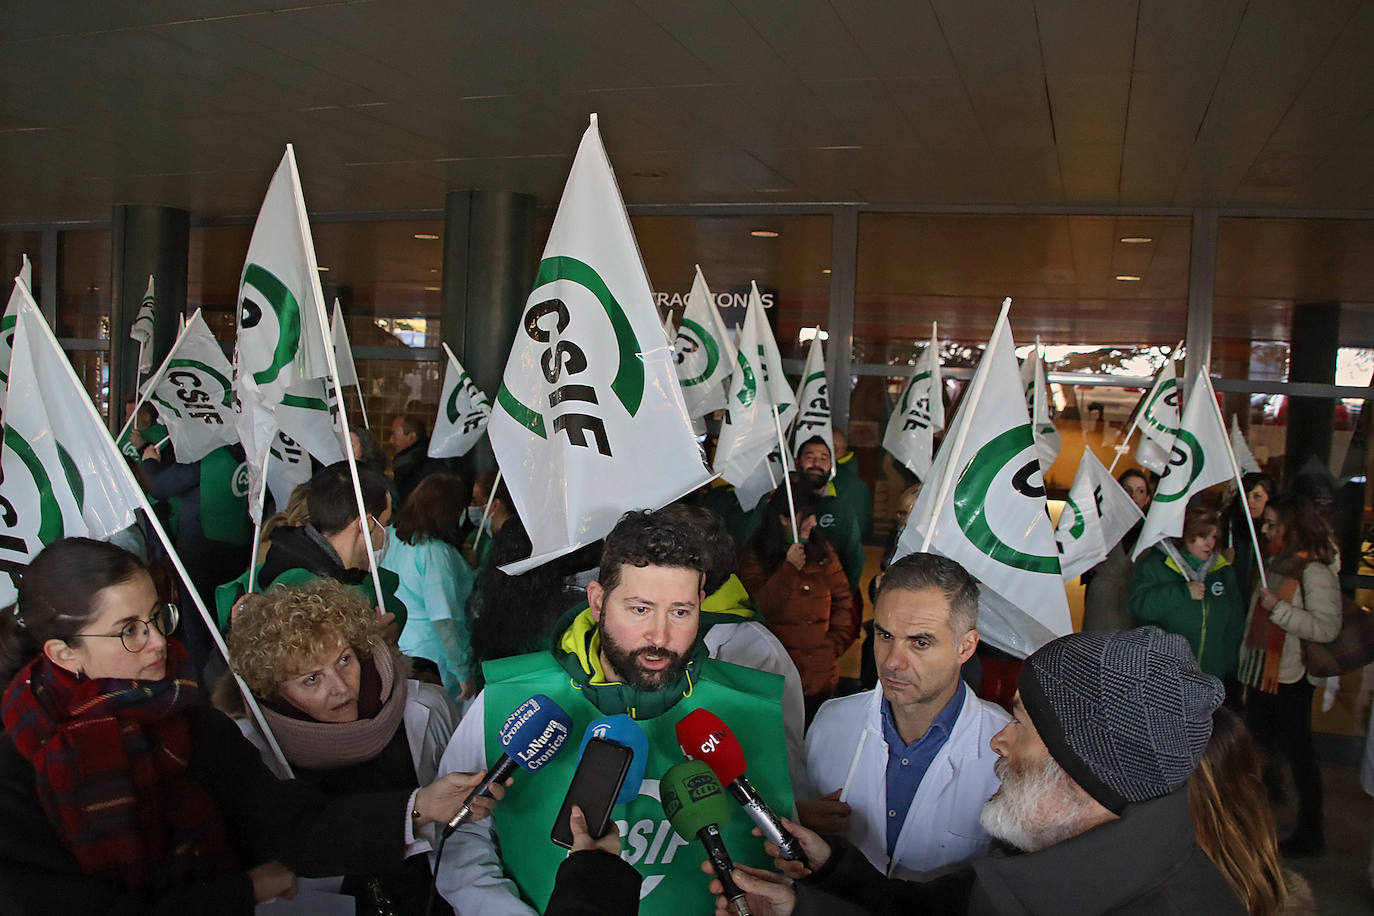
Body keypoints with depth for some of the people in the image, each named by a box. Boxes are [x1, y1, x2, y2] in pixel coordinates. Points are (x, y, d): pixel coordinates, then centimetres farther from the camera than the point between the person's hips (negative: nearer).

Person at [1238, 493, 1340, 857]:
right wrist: (1245, 664, 16)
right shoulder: (1274, 563, 10)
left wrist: (1278, 608, -26)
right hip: (1260, 675, 8)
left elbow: (1327, 628, -24)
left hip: (1290, 679, -8)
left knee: (1297, 752, 3)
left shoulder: (1315, 571, -15)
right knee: (1259, 749, 15)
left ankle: (1310, 834, 17)